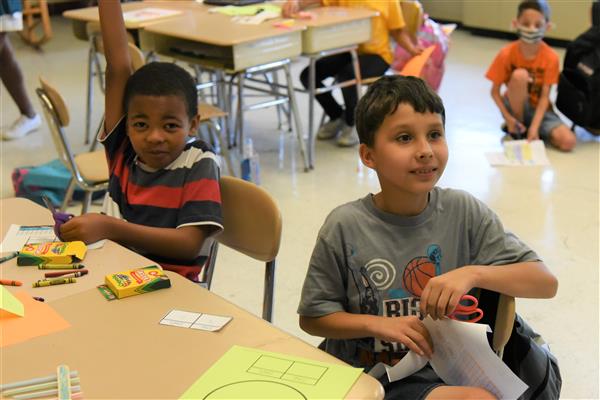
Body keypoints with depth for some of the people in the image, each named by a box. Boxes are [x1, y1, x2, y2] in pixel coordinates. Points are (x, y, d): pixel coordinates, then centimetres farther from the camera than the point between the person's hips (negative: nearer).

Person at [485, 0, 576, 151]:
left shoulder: (551, 57, -16)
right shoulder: (507, 54, -17)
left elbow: (544, 97, -17)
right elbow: (495, 92, -10)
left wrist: (534, 127, -28)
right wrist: (508, 118, -24)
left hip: (538, 109, 1)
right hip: (515, 108, -1)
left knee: (568, 142, -23)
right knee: (520, 75, -32)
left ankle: (529, 130, 6)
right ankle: (516, 129, -11)